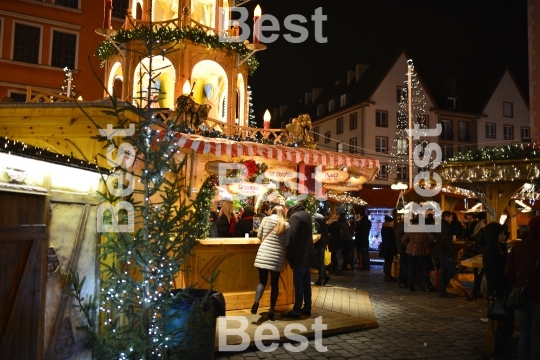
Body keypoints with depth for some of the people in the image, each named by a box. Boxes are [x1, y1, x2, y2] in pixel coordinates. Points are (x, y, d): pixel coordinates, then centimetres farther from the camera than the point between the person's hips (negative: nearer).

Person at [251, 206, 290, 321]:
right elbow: (286, 243, 6)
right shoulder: (286, 225, 3)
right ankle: (271, 310, 9)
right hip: (277, 257, 0)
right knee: (274, 283, 9)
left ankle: (256, 301, -17)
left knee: (262, 281, 8)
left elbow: (259, 236, 14)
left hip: (263, 254, 1)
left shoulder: (266, 219, 5)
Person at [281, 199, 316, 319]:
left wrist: (288, 255, -14)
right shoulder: (306, 214, 12)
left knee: (298, 284, -4)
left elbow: (292, 237, -21)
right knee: (306, 283, 13)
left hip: (300, 256, -9)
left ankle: (296, 311, 1)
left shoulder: (295, 216, -16)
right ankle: (307, 308, 19)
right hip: (308, 254, 9)